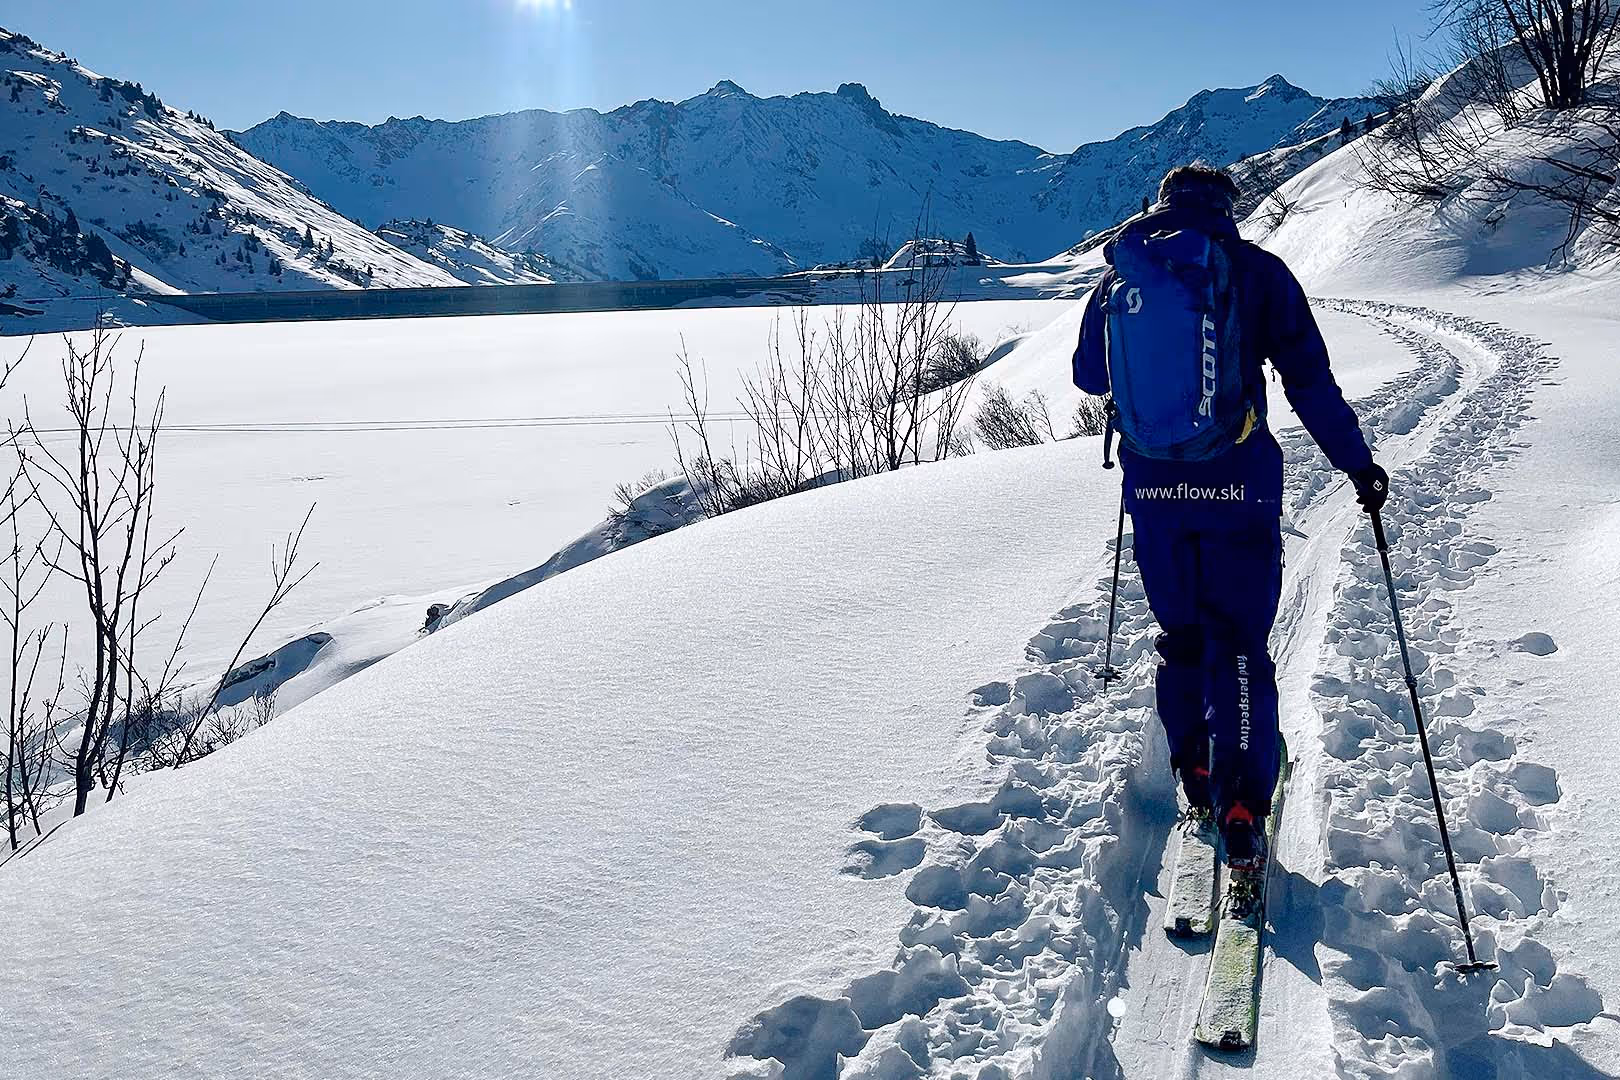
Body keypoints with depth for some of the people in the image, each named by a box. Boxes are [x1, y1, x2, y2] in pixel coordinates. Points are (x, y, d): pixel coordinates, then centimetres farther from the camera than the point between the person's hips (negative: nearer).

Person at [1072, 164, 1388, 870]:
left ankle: (1195, 780, 29)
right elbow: (1311, 384, -5)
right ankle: (1241, 812, 2)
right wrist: (1360, 468, 4)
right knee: (1238, 645, 5)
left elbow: (1088, 375, 18)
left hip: (1151, 488, 3)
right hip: (1237, 484, -3)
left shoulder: (1116, 279, 5)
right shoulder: (1256, 271, -4)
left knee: (1179, 635, 19)